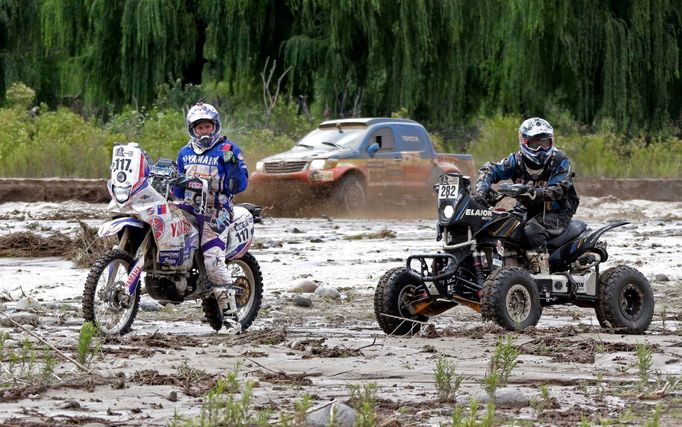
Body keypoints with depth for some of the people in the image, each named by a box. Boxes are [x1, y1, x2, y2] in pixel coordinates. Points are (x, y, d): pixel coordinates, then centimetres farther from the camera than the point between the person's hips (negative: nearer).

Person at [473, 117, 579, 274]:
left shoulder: (560, 162, -11)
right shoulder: (518, 160, 0)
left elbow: (557, 190, -23)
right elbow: (490, 169, -5)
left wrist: (532, 193, -40)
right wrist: (481, 189, -26)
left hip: (556, 212, -5)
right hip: (527, 211, 5)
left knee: (532, 228, -35)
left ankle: (542, 271, -36)